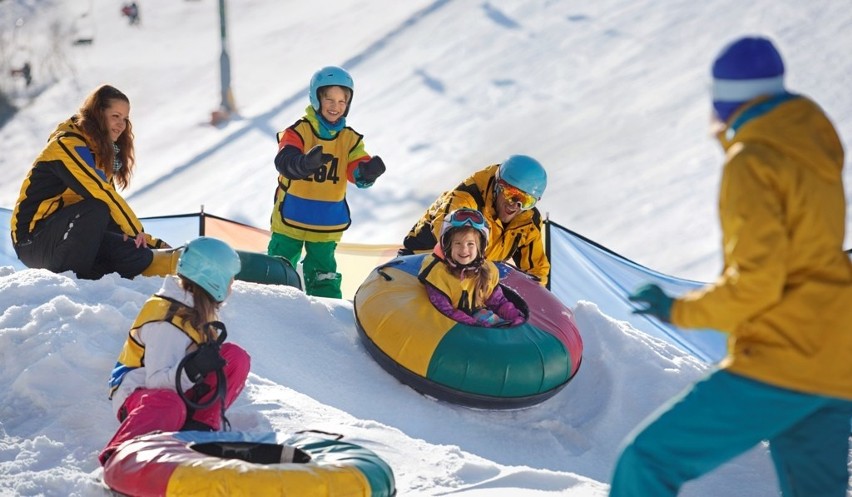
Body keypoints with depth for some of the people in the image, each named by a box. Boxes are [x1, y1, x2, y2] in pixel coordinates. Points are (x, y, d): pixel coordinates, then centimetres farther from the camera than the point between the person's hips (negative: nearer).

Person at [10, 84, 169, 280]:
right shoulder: (67, 144, -14)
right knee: (97, 208, -35)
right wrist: (136, 231, -19)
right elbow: (100, 193, -24)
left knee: (141, 257, -11)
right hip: (35, 239, -8)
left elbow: (111, 204, 15)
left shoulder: (103, 152, 15)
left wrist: (151, 242, 5)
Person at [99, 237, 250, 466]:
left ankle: (201, 426, -13)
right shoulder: (167, 322, -21)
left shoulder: (201, 310, 7)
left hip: (176, 390, 9)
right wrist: (192, 369, -42)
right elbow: (155, 380, -27)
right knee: (171, 405, -45)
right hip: (137, 394, -9)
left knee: (236, 356, -9)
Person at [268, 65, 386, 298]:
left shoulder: (349, 139, 3)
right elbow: (284, 161, -29)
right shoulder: (299, 131, -11)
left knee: (324, 278, 10)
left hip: (327, 226, 3)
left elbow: (359, 175, -8)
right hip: (290, 220, -3)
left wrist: (369, 170, -33)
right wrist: (305, 162, -51)